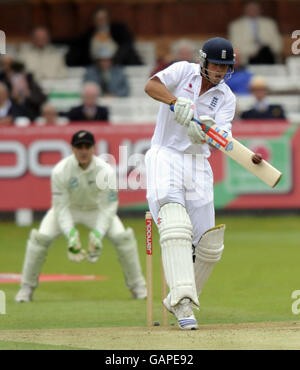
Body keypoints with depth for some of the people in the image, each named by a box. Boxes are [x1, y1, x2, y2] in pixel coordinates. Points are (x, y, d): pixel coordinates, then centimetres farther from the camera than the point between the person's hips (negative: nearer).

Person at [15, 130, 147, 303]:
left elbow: (108, 208, -22)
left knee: (122, 237, -20)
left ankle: (137, 287, -1)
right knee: (40, 238, -22)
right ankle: (27, 287, -3)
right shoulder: (60, 171, -28)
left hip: (96, 209, 0)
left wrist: (97, 234, -36)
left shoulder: (106, 171, -26)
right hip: (68, 208, 0)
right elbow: (61, 207, -23)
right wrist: (71, 234, -37)